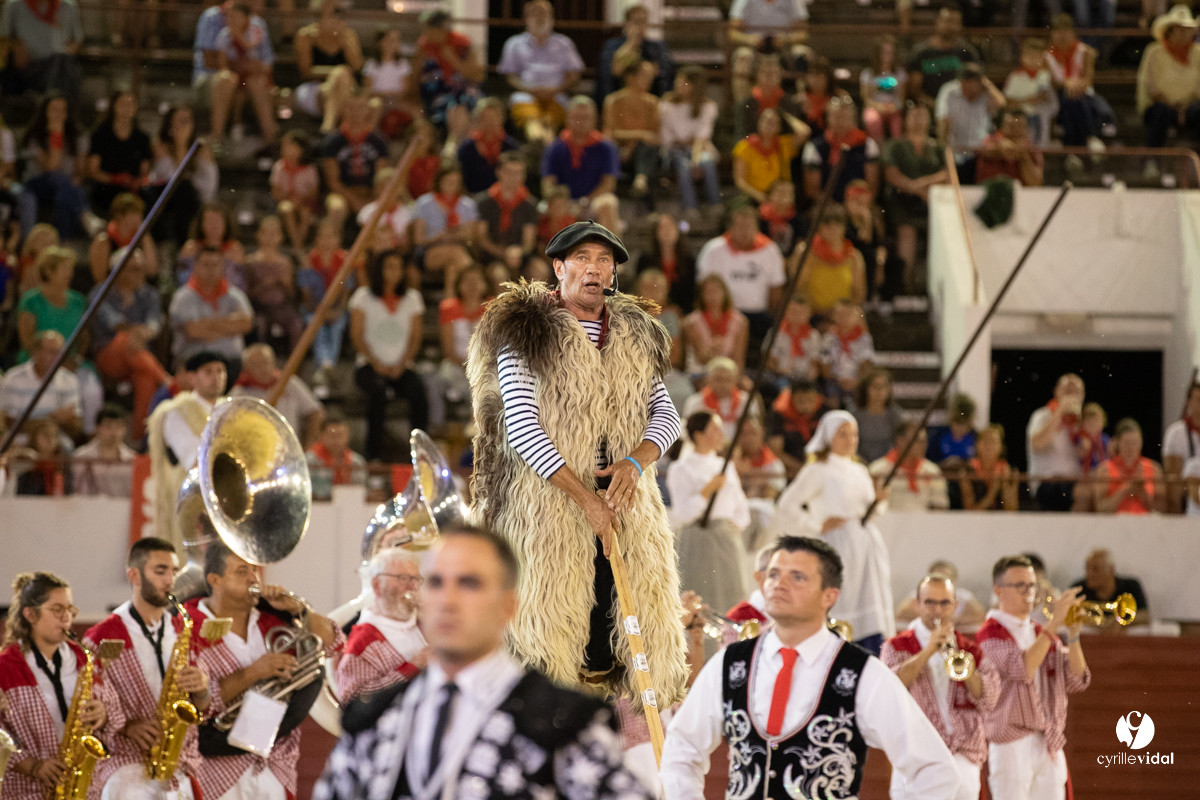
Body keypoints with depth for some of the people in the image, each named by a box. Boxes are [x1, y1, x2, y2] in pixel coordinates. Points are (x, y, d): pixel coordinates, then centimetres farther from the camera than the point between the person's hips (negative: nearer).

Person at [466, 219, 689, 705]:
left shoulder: (633, 335, 14)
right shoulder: (526, 333, -3)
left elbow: (666, 413, 14)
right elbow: (521, 428, -11)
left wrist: (637, 461, -9)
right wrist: (585, 498, -15)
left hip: (625, 506, 5)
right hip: (547, 509, -5)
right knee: (549, 636, -8)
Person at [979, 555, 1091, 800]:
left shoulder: (1041, 633, 17)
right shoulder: (990, 634, -4)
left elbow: (1076, 681, 7)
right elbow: (1022, 669, -22)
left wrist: (1073, 634, -5)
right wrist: (1054, 622, -20)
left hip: (1050, 746, 6)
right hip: (1012, 745, -6)